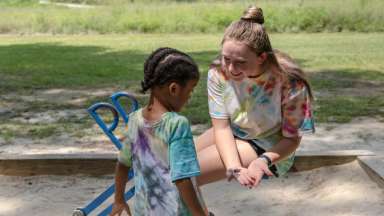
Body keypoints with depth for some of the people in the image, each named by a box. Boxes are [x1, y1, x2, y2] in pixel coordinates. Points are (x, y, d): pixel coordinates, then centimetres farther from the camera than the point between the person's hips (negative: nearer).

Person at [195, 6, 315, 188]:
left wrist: (264, 160, -38)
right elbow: (222, 127, -18)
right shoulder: (218, 72, -22)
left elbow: (292, 138, -18)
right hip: (231, 135, 5)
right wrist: (234, 167, -35)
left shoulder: (289, 82, -30)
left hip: (269, 149, -5)